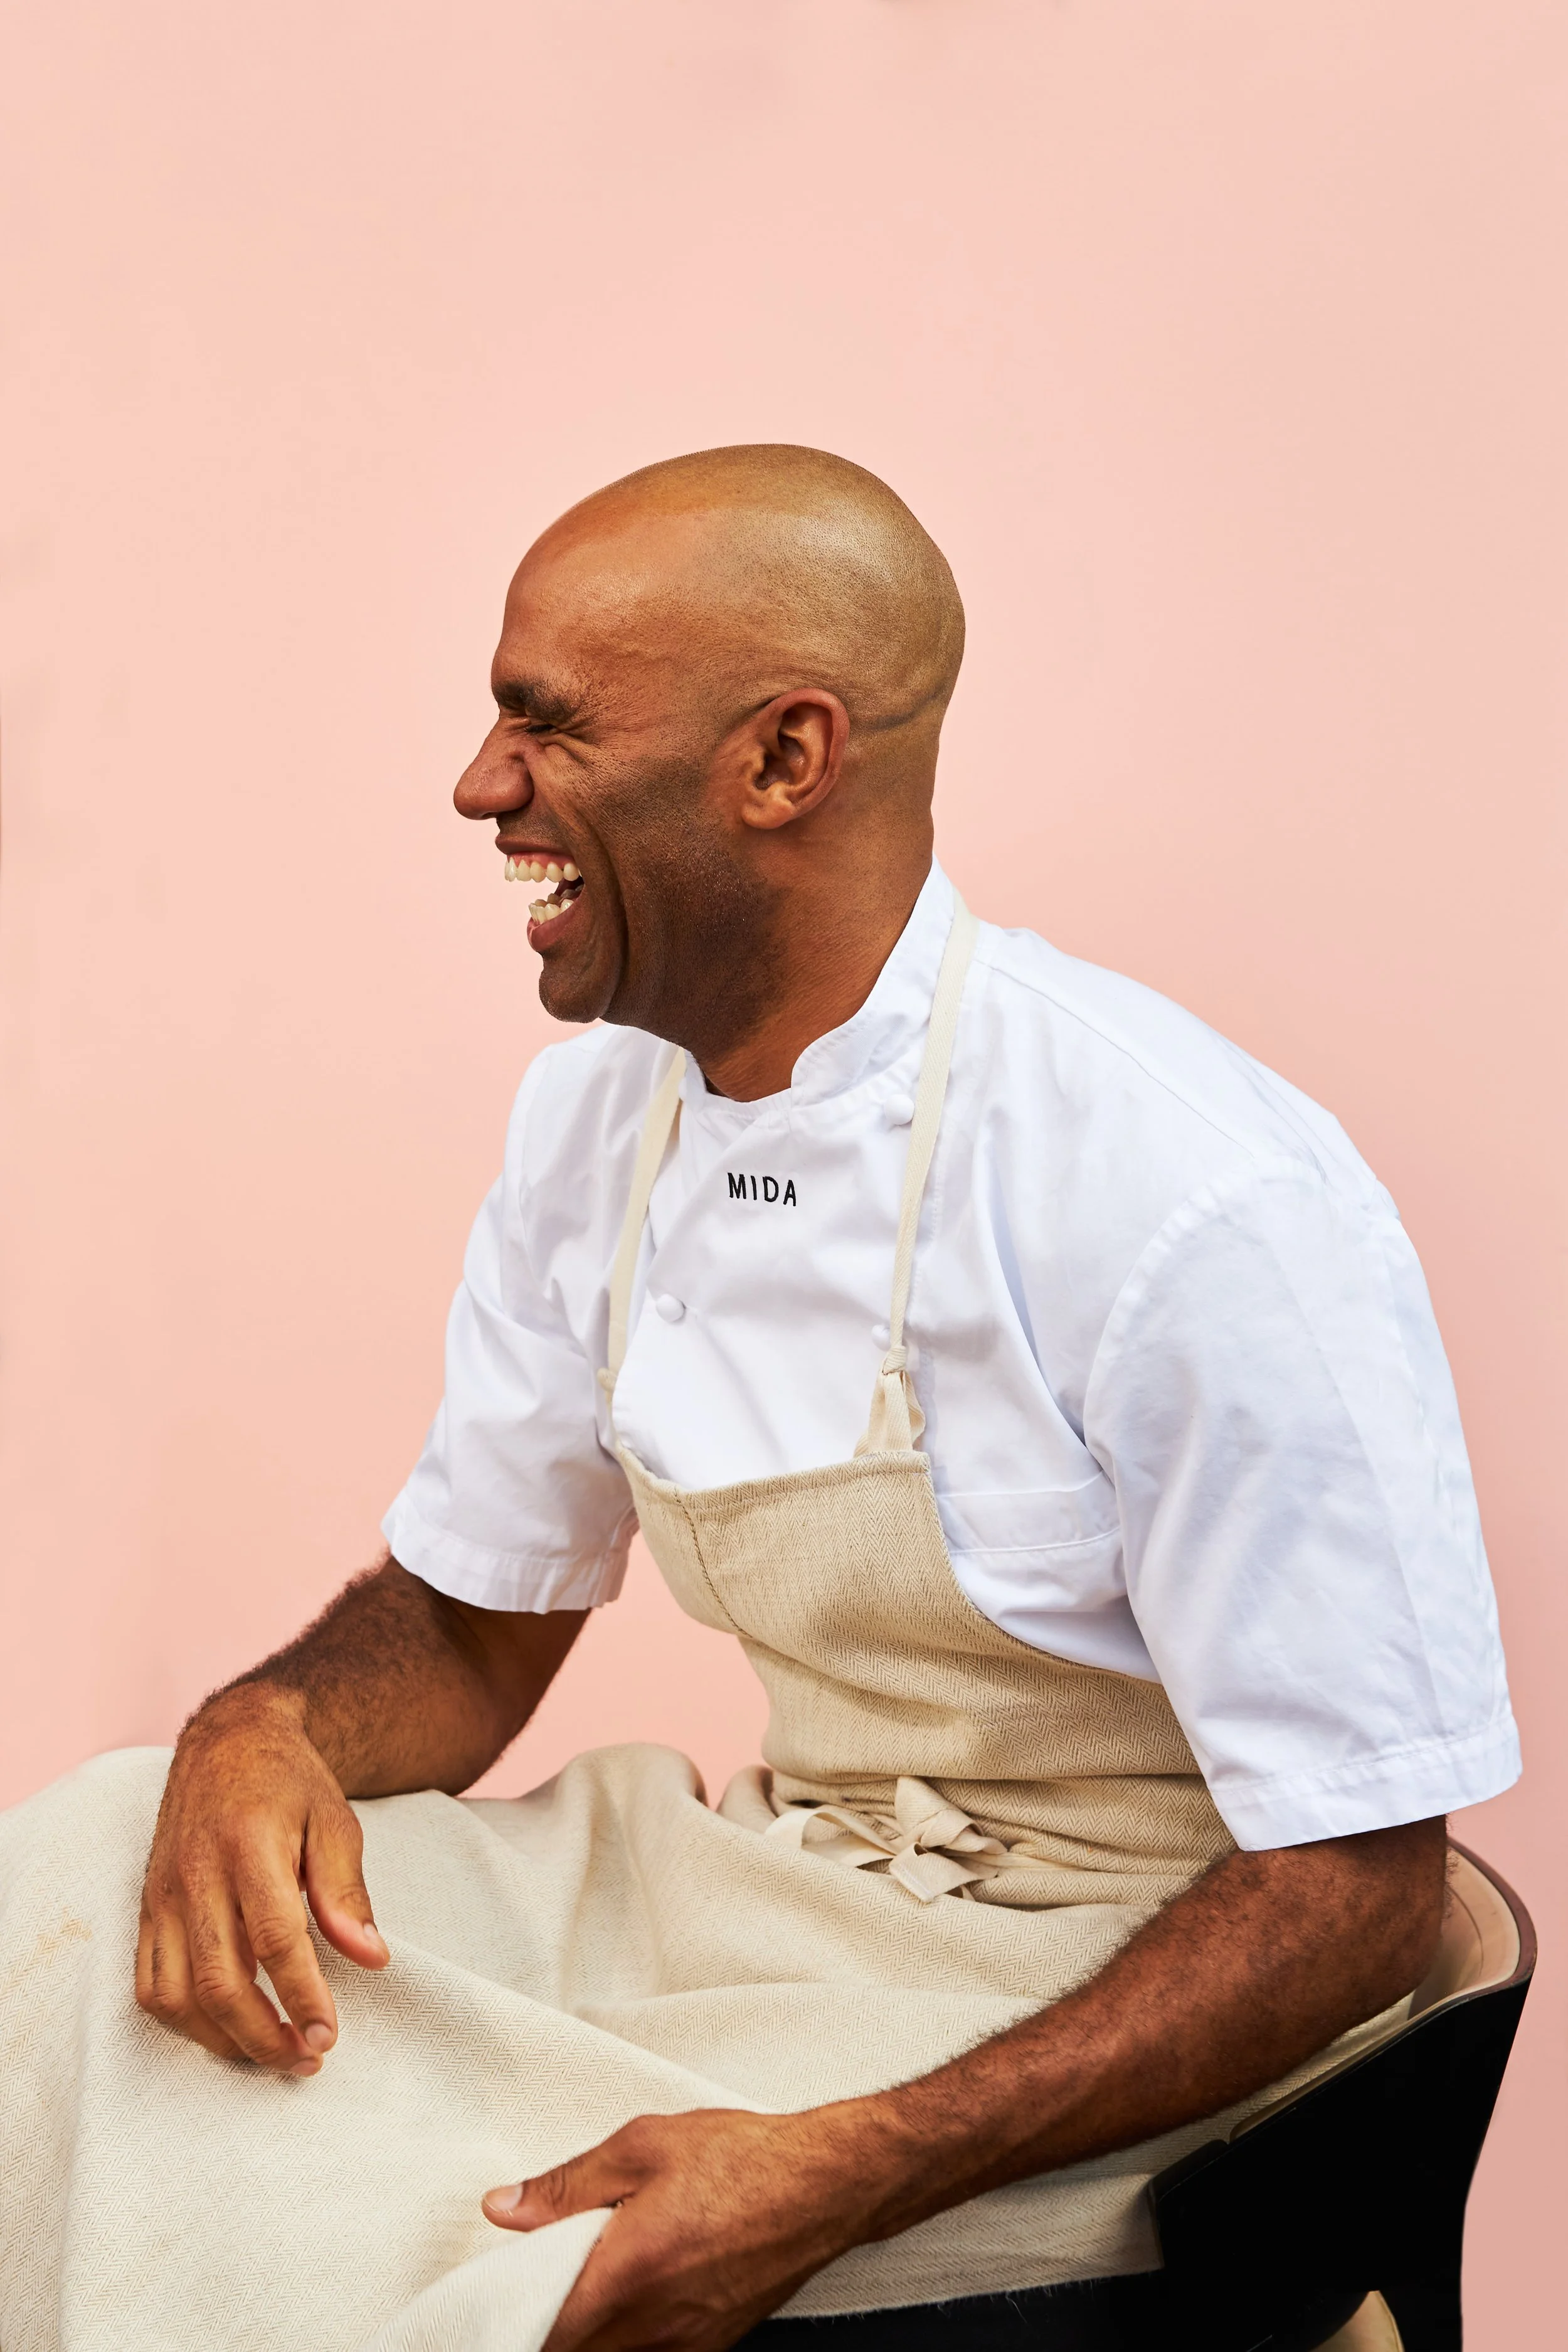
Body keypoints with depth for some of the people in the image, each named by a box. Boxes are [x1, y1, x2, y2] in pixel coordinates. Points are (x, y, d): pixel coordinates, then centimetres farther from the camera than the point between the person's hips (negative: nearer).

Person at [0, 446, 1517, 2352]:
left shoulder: (1208, 1205, -23)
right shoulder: (595, 1115, 0)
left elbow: (1357, 1887, -19)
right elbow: (470, 1624, 10)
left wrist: (844, 2176, -29)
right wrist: (262, 1732, -14)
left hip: (1101, 2019, -6)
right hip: (764, 1882, 7)